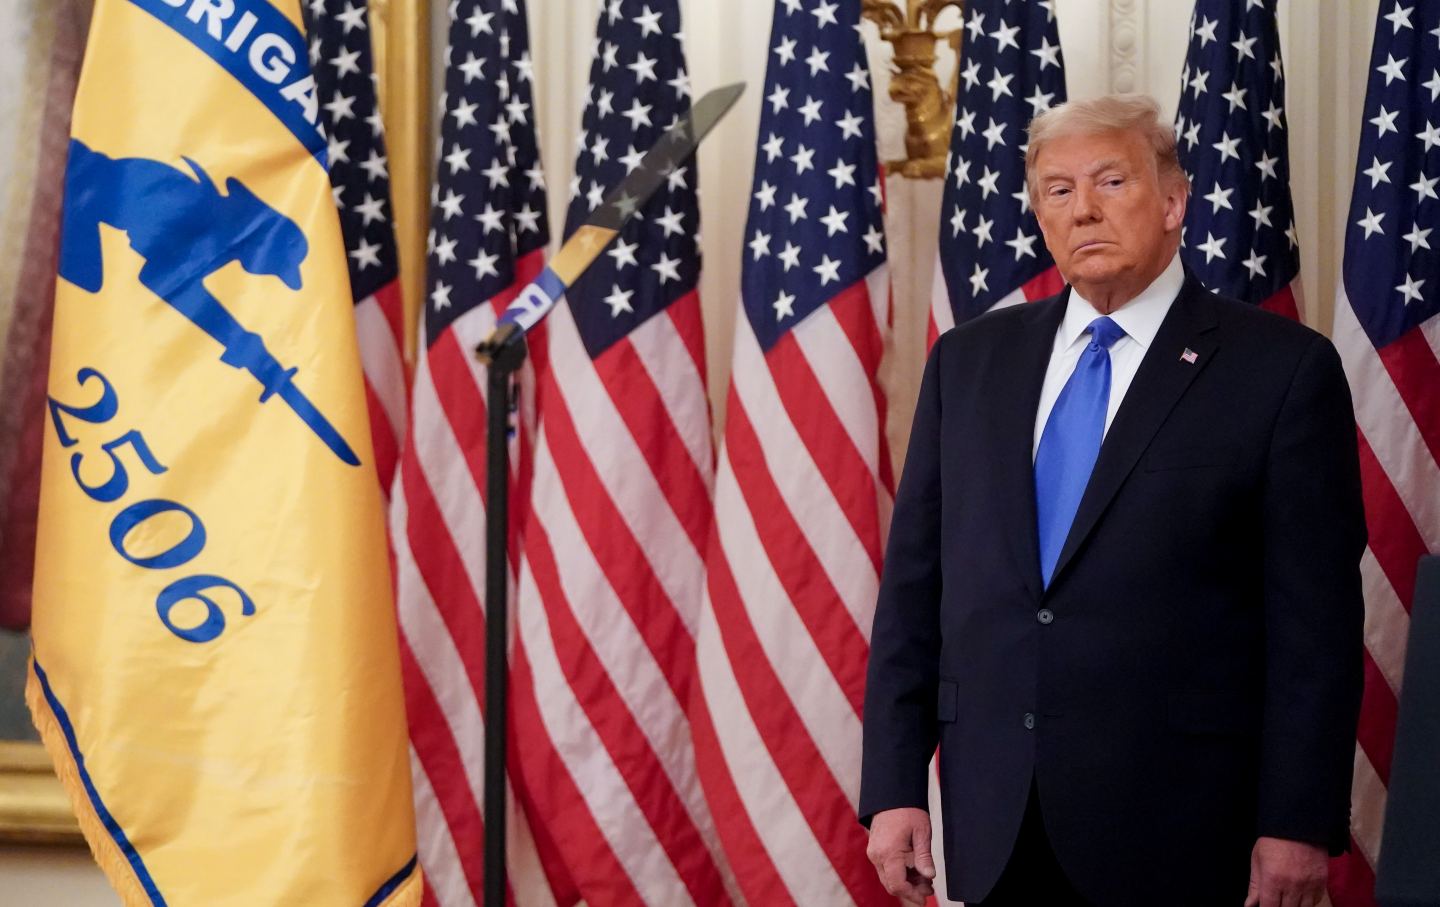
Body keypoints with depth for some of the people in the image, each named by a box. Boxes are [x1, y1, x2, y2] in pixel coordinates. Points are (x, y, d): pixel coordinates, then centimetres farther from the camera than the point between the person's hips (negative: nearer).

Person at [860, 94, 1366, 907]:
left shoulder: (1283, 367, -4)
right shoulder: (969, 360, 9)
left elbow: (1315, 616, -6)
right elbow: (914, 582, 8)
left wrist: (1300, 824, -10)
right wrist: (895, 786, 2)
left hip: (1176, 827, -4)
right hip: (993, 818, 4)